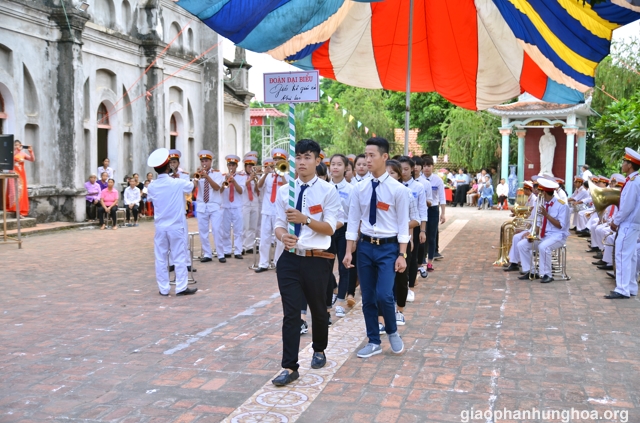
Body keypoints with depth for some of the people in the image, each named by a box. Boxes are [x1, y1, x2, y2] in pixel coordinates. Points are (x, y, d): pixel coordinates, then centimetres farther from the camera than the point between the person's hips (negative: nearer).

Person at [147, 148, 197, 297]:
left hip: (160, 226, 3)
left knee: (161, 258, 8)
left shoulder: (152, 186, -1)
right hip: (176, 226, -3)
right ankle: (181, 287, 6)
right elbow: (191, 186, 9)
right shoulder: (177, 183, -10)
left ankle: (163, 288, 12)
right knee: (179, 257, 4)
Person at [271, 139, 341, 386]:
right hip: (290, 258, 2)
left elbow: (330, 228, -11)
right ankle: (290, 367, 4)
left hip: (317, 260, -2)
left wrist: (305, 219, -26)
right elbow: (279, 224, 3)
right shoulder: (284, 191, 4)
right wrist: (283, 236, -20)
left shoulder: (328, 191, -6)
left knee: (318, 309, 15)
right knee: (290, 313, -1)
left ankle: (319, 351, 41)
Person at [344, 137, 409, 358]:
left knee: (384, 295, -15)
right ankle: (374, 342, 24)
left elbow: (403, 224, -6)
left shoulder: (398, 189, -7)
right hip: (365, 246, 4)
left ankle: (392, 332, 15)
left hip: (388, 248, -4)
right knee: (367, 298, 9)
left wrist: (402, 255, -10)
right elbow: (353, 220, 5)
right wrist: (348, 251, 1)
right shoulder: (360, 188, 2)